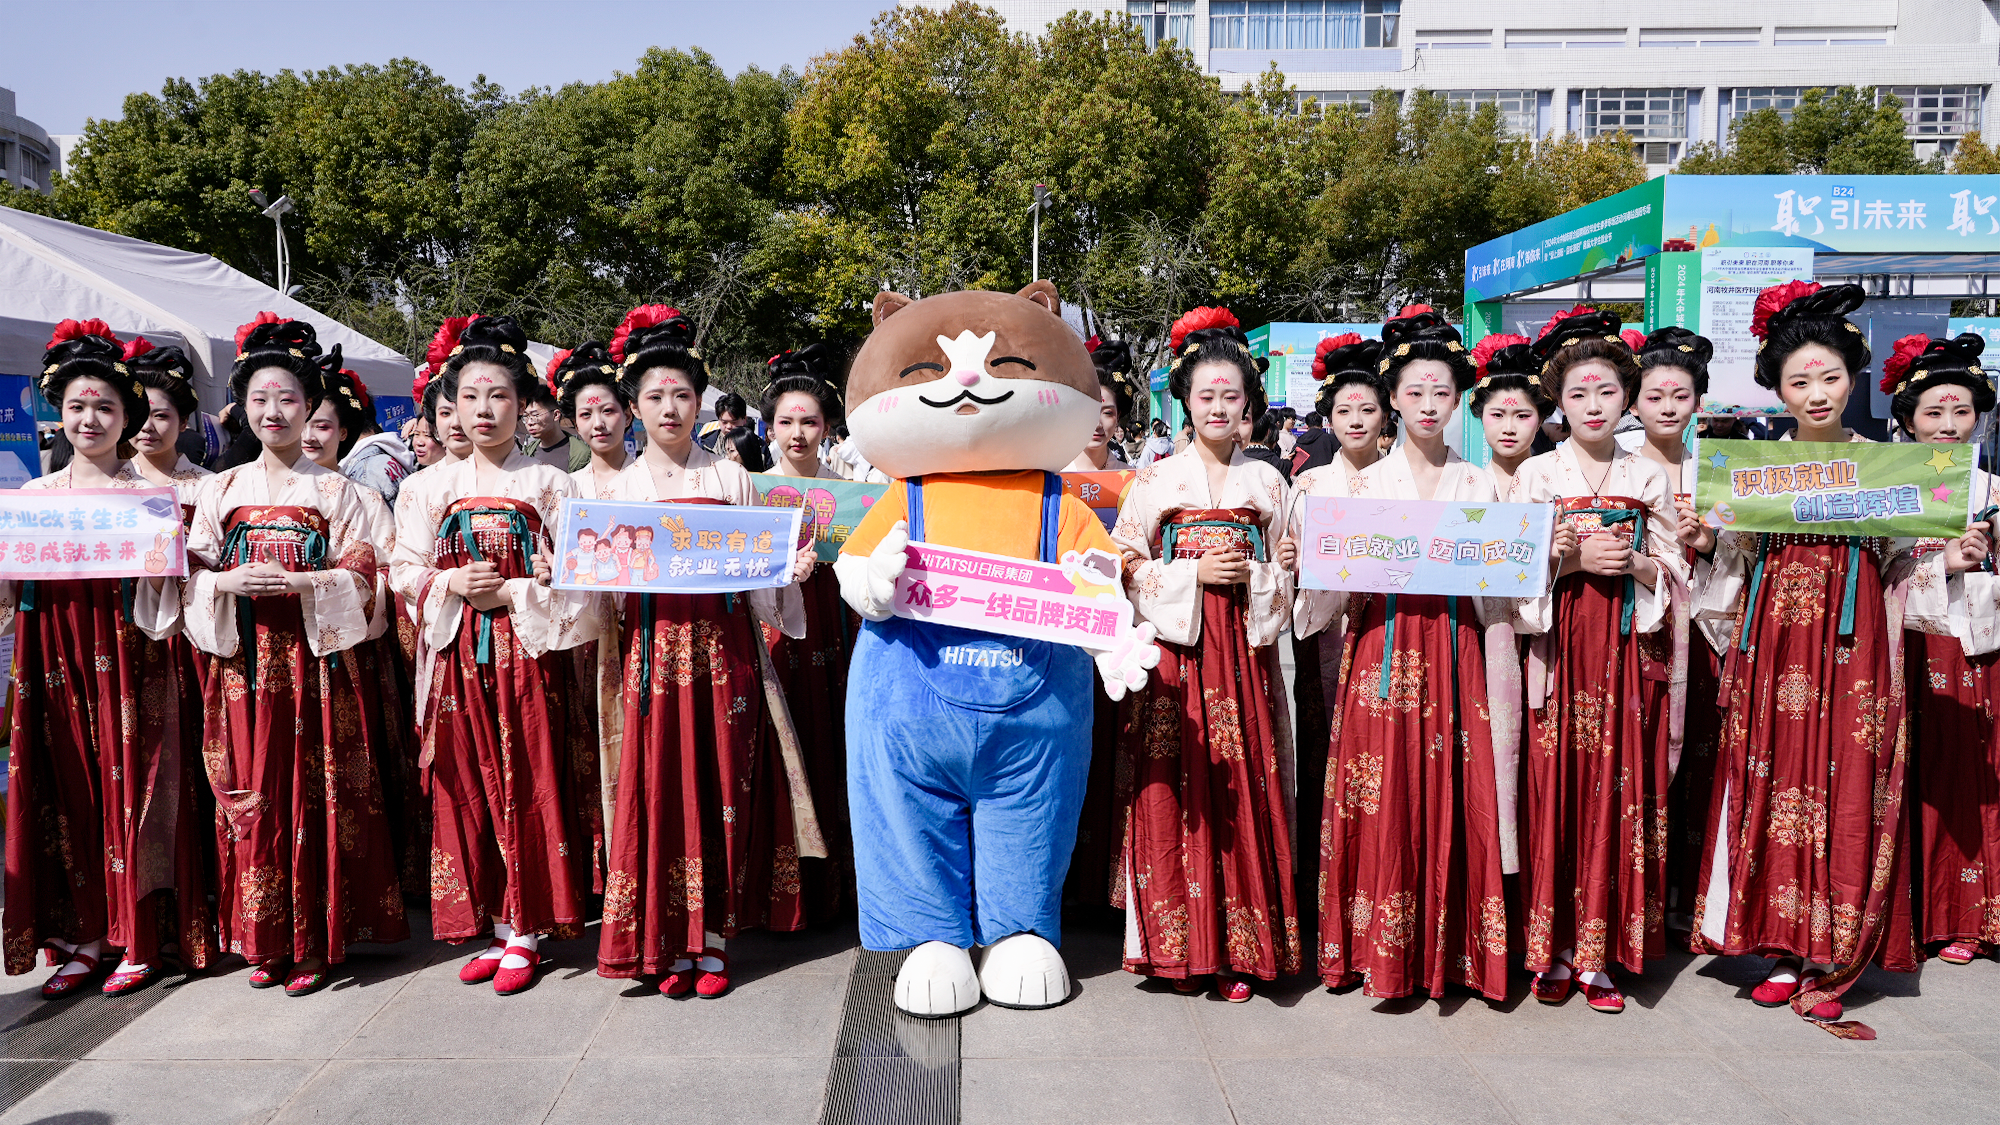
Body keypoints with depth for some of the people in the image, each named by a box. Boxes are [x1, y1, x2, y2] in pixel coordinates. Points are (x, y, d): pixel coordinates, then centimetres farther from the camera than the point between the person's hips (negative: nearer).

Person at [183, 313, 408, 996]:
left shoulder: (333, 490, 5)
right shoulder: (222, 489, 12)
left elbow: (361, 579, -2)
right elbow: (191, 574, 10)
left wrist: (299, 584, -17)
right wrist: (231, 584, -10)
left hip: (315, 660, -2)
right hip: (244, 662, 2)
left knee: (315, 793, -2)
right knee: (253, 794, 3)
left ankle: (315, 940, 7)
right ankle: (265, 939, 14)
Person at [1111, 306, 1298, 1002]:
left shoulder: (1266, 482, 12)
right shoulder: (1155, 480, 6)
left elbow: (1285, 575, 15)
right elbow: (1127, 568, 1)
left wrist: (1258, 575, -6)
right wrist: (1195, 573, -10)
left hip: (1242, 654, 2)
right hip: (1174, 650, -1)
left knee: (1244, 792, 0)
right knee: (1175, 792, -2)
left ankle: (1237, 947, 9)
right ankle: (1180, 945, 9)